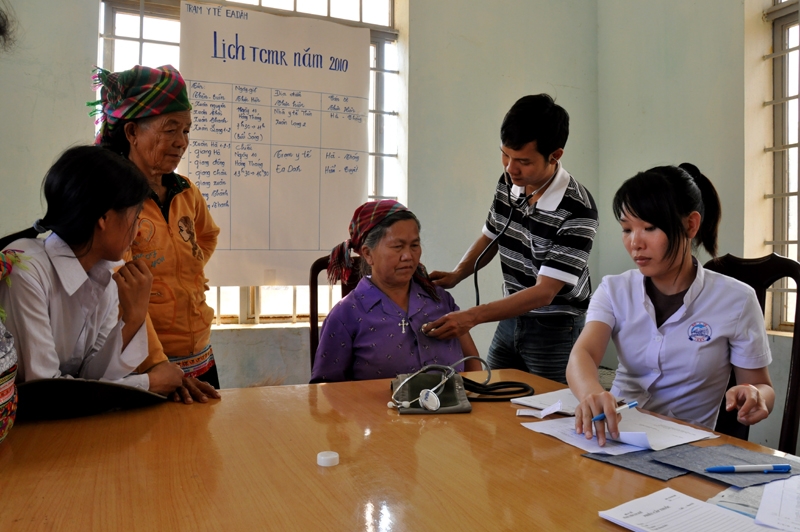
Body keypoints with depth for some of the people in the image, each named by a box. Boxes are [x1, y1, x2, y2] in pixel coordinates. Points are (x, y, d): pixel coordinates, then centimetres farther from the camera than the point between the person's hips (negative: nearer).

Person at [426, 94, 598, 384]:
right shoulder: (508, 182, -6)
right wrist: (457, 274, -5)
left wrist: (472, 316, -31)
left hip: (555, 329, -5)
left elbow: (544, 292, -25)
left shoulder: (577, 210, -24)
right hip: (510, 319, 6)